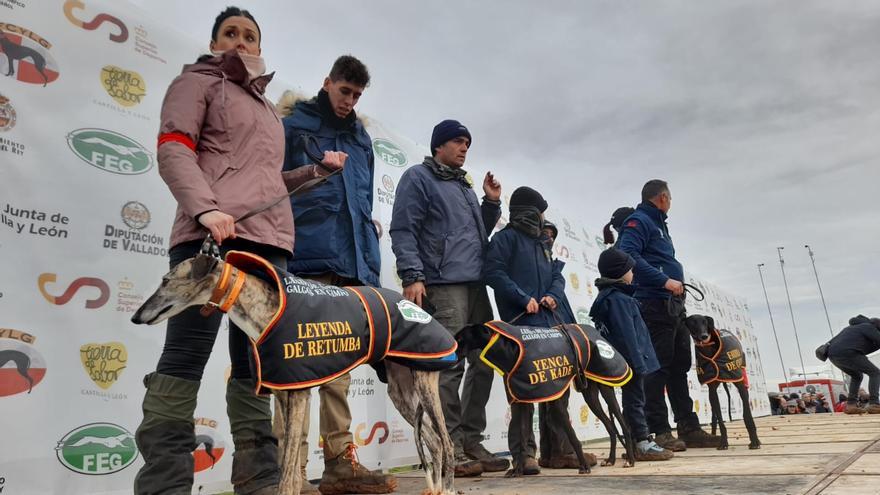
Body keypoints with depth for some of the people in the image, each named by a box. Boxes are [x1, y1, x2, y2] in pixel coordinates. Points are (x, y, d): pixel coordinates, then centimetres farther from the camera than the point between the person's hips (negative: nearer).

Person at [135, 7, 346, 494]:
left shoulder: (265, 108, 34)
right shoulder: (197, 81, 15)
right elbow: (172, 149, -2)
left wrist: (318, 168, 21)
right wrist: (206, 208, -20)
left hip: (269, 241, 6)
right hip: (213, 233, -6)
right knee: (186, 357, -10)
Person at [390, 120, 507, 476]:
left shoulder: (465, 185, 27)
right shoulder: (418, 177, 4)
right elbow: (403, 230, -6)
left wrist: (492, 202, 16)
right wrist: (412, 276, -17)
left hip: (476, 285, 8)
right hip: (443, 285, -8)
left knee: (483, 363, 6)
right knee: (449, 365, -11)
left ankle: (471, 442, 16)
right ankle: (451, 448, -2)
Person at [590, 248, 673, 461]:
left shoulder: (610, 296, 15)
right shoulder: (617, 299, -18)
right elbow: (626, 334, -21)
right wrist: (638, 362, -19)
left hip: (629, 363, 10)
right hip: (631, 362, -10)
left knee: (633, 400, 15)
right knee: (635, 401, -3)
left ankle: (641, 443, 24)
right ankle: (643, 445, 5)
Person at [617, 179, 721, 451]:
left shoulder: (658, 225, 25)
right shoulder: (638, 221, -5)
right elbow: (628, 255, -21)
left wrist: (677, 280, 12)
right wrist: (664, 280, -22)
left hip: (673, 306, 10)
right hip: (654, 304, -10)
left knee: (680, 366, 11)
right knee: (657, 368, -8)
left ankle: (689, 428, 18)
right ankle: (660, 431, -2)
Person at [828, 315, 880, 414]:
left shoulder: (853, 327, 32)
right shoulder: (869, 327, 8)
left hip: (833, 355, 8)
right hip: (847, 353, -8)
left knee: (857, 376, 28)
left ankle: (851, 405, 15)